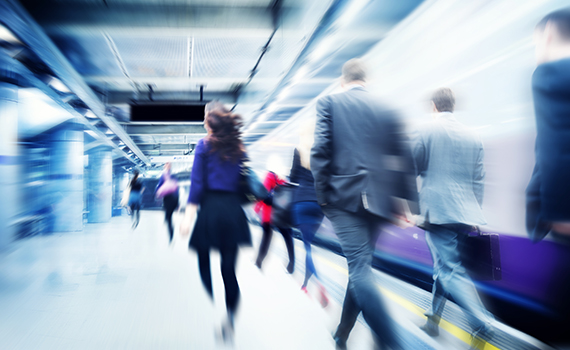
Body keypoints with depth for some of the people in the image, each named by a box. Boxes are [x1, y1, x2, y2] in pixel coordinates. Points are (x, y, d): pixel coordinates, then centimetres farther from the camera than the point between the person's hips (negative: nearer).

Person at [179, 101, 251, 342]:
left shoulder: (204, 146, 0)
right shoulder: (238, 149, 11)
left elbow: (197, 183, -6)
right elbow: (244, 182, 8)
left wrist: (188, 216, -7)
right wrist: (236, 208, 14)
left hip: (210, 208, -3)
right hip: (233, 210, 3)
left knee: (205, 265, 12)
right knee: (229, 269, 7)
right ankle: (229, 322, -2)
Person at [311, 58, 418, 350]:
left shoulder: (329, 103, 4)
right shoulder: (386, 110, 12)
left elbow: (320, 151, -7)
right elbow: (404, 159, 7)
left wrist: (322, 194, 0)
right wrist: (406, 201, 10)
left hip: (344, 197, -4)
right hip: (378, 201, 4)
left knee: (360, 268, -7)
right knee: (360, 267, 16)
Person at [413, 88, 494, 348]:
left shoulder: (426, 131, -5)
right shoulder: (472, 136, 9)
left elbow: (414, 168, -1)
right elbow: (479, 180, 9)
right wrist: (474, 212, 15)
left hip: (437, 211, -6)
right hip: (465, 214, 6)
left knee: (451, 271, -5)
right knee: (443, 266, 17)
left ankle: (483, 324, -16)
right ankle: (433, 320, 26)